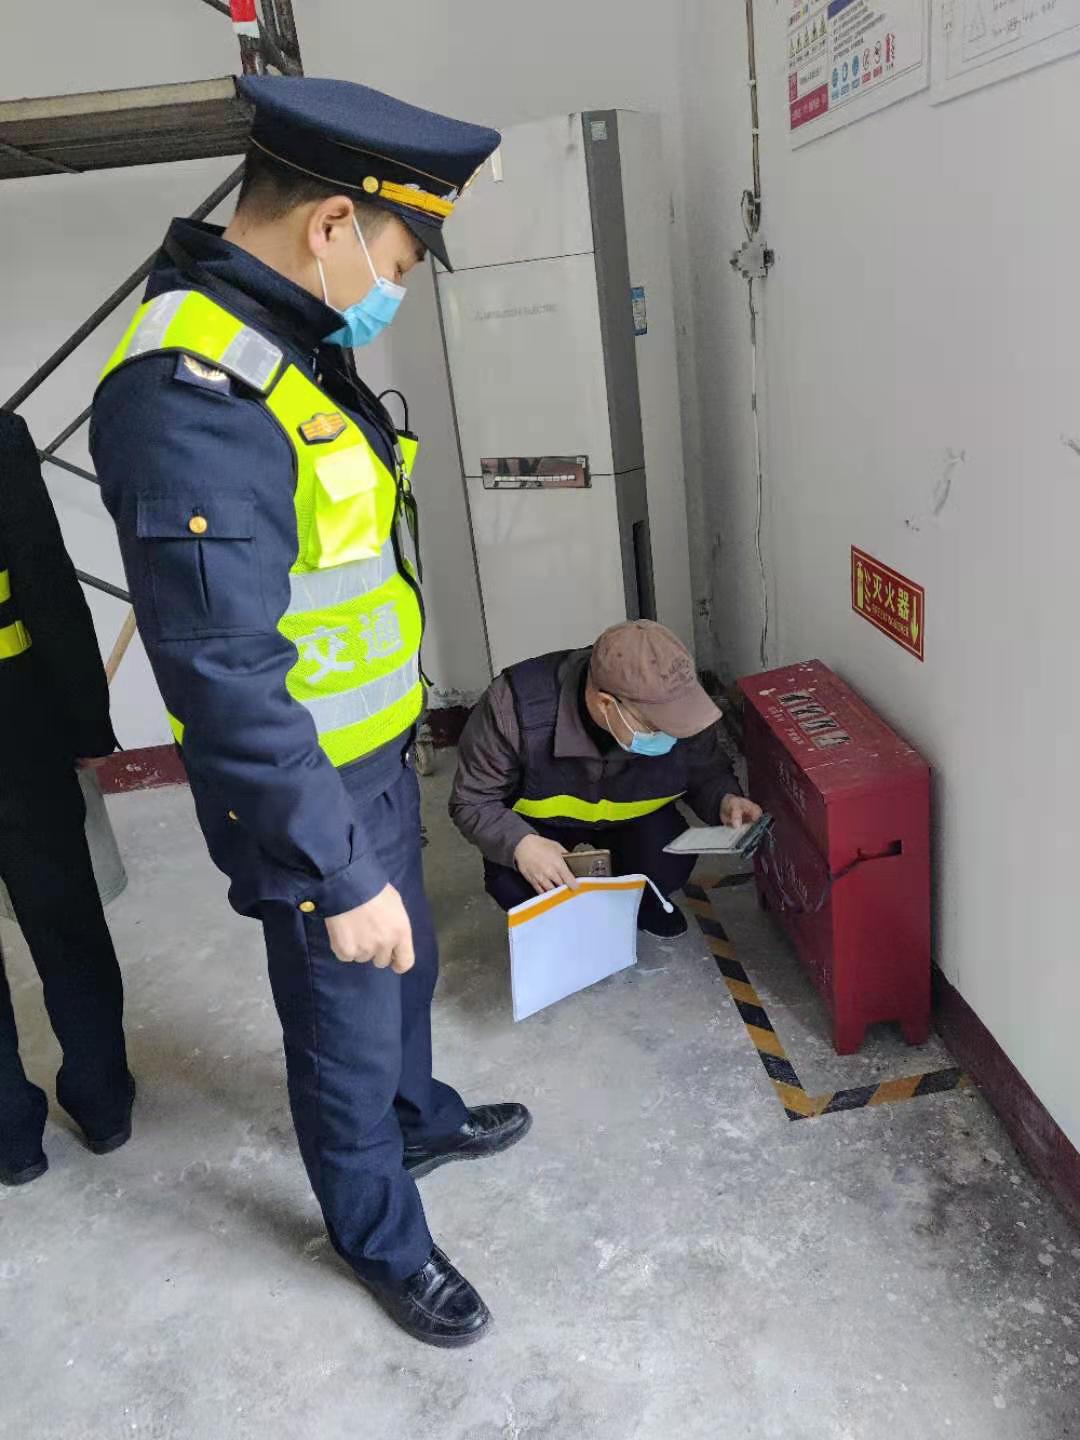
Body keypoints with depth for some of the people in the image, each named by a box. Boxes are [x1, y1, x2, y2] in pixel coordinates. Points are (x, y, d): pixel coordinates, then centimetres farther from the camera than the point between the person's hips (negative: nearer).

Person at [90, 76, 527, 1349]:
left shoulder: (291, 343, 3)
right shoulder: (191, 397, -29)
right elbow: (228, 686, -29)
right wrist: (337, 877, -23)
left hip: (377, 753, 9)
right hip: (305, 791, -9)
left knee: (404, 968, 29)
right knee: (347, 1027, 13)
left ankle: (418, 1121, 56)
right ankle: (382, 1239, 40)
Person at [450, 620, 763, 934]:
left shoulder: (678, 705, -28)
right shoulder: (517, 705, -37)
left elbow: (705, 772, -5)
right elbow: (472, 803, -23)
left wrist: (723, 801, -28)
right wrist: (520, 843, -42)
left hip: (630, 815, 2)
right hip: (541, 824, -2)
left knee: (669, 862, -26)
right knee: (512, 885, -29)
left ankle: (641, 898, 11)